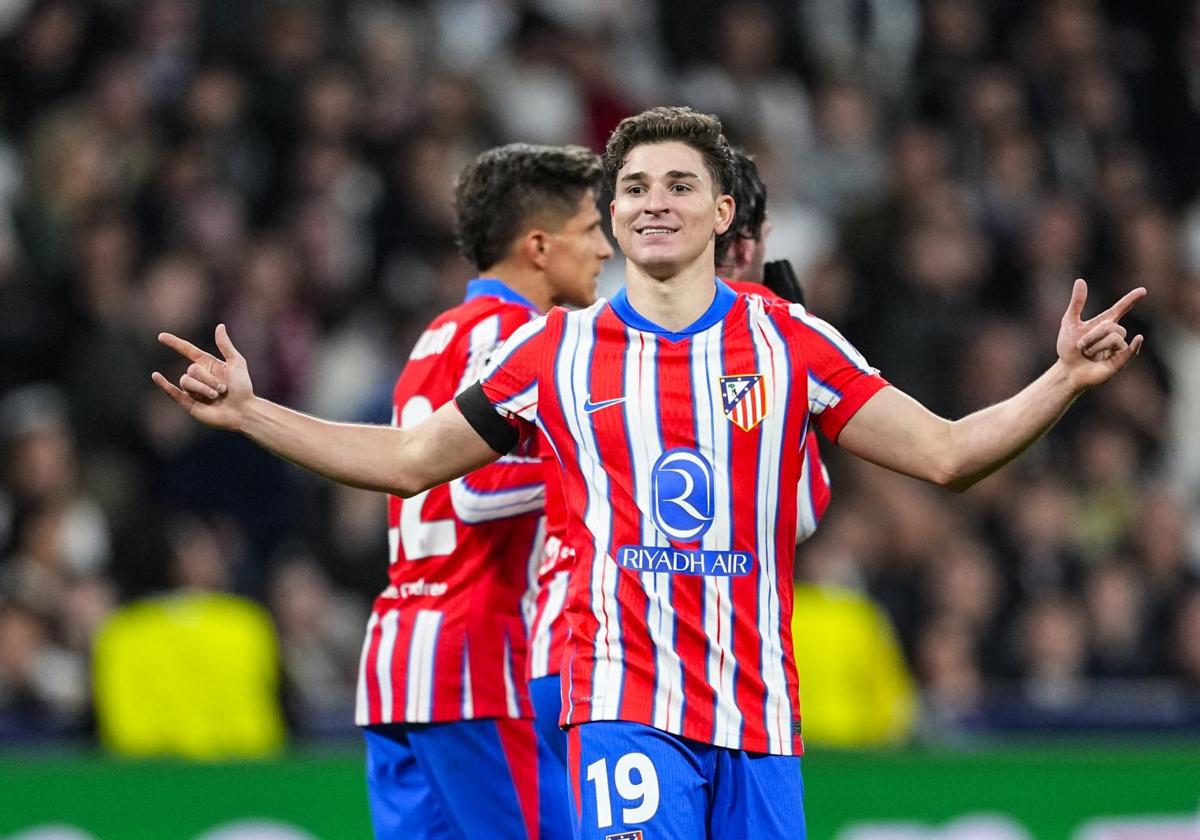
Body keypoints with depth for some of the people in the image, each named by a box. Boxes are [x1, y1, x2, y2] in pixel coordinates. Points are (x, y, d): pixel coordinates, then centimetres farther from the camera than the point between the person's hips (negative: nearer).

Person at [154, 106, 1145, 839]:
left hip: (759, 717, 2)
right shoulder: (558, 352, 7)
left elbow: (946, 453, 7)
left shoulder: (791, 345, 7)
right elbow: (410, 461, 16)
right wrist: (247, 412, 11)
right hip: (627, 705, -2)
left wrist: (1062, 382, -7)